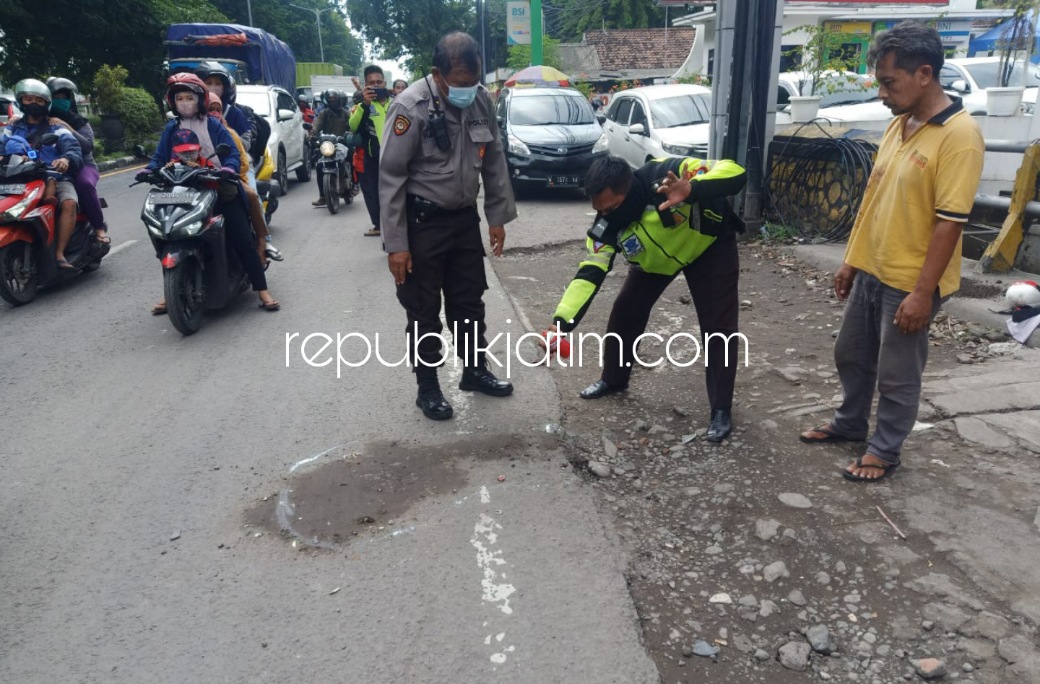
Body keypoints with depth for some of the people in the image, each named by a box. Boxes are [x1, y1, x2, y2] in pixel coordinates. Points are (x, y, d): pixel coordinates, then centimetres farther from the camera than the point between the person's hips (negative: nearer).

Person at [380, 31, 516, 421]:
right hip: (423, 223, -5)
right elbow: (390, 178, -17)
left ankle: (475, 371, 33)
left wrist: (499, 216, 6)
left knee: (470, 300, 16)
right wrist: (395, 243, -17)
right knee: (424, 311, 5)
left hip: (465, 217, 6)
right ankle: (427, 388, 20)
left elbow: (494, 160, 8)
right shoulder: (411, 107, -19)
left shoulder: (481, 100, -2)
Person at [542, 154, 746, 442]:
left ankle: (721, 410, 5)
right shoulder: (606, 225, -27)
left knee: (718, 326, -8)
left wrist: (692, 190, -64)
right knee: (624, 312, 2)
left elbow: (734, 173, -44)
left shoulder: (667, 174, -40)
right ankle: (613, 379, 27)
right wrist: (562, 322, -41)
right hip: (656, 258, 4)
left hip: (711, 245, -3)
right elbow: (589, 274, -28)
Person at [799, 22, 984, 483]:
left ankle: (884, 451, 26)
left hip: (910, 283, -8)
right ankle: (849, 425, 40)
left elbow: (949, 221, -21)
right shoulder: (898, 124, 6)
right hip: (870, 270, 8)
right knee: (851, 356, 20)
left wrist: (922, 292, -21)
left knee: (897, 374, 8)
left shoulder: (959, 135, -19)